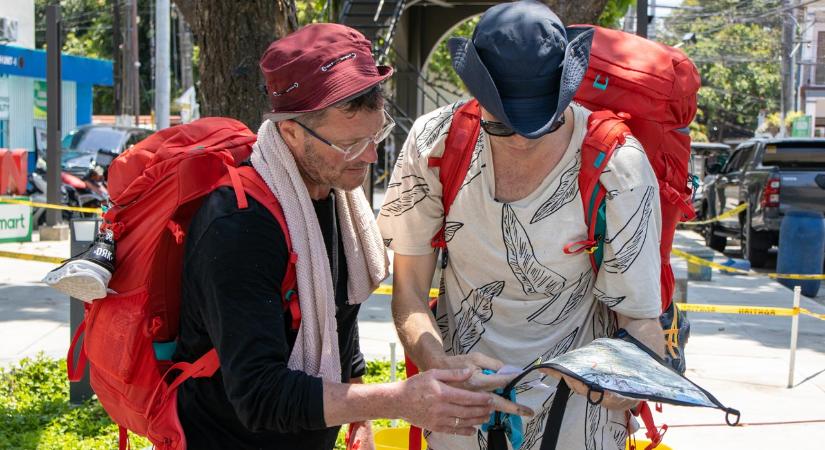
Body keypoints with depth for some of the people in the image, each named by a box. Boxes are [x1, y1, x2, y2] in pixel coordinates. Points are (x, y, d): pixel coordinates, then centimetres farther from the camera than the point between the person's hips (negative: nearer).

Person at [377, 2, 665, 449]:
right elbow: (409, 288, -7)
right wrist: (436, 360, -26)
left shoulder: (618, 168, -21)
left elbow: (638, 316, -13)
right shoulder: (435, 142, -14)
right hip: (458, 393, 3)